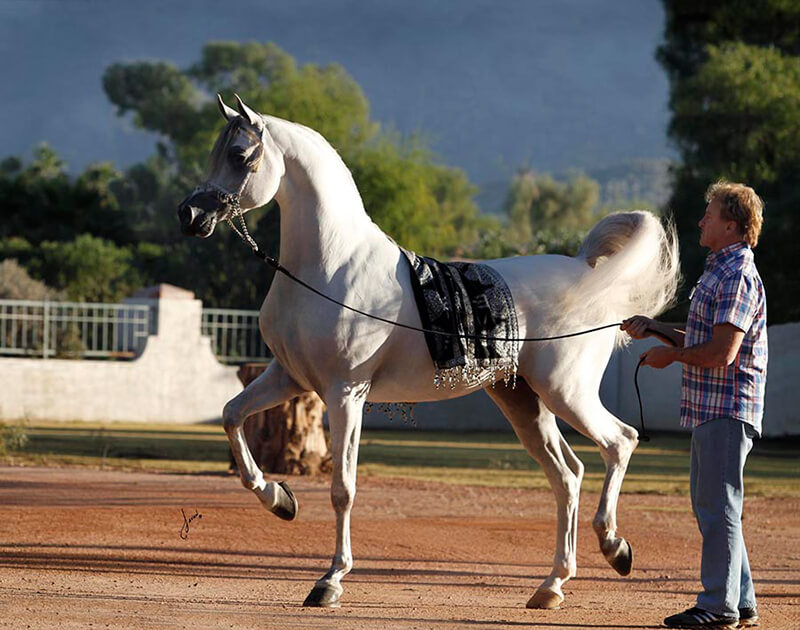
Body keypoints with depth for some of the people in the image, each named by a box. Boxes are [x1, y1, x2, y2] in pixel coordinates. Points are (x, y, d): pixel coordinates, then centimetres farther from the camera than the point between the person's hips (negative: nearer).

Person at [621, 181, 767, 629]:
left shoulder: (738, 277, -16)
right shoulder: (721, 271, 18)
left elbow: (722, 352, -23)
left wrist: (670, 355, -10)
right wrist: (654, 329, 17)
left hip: (727, 410, -11)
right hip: (712, 409, 11)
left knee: (718, 506, -7)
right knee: (710, 505, 14)